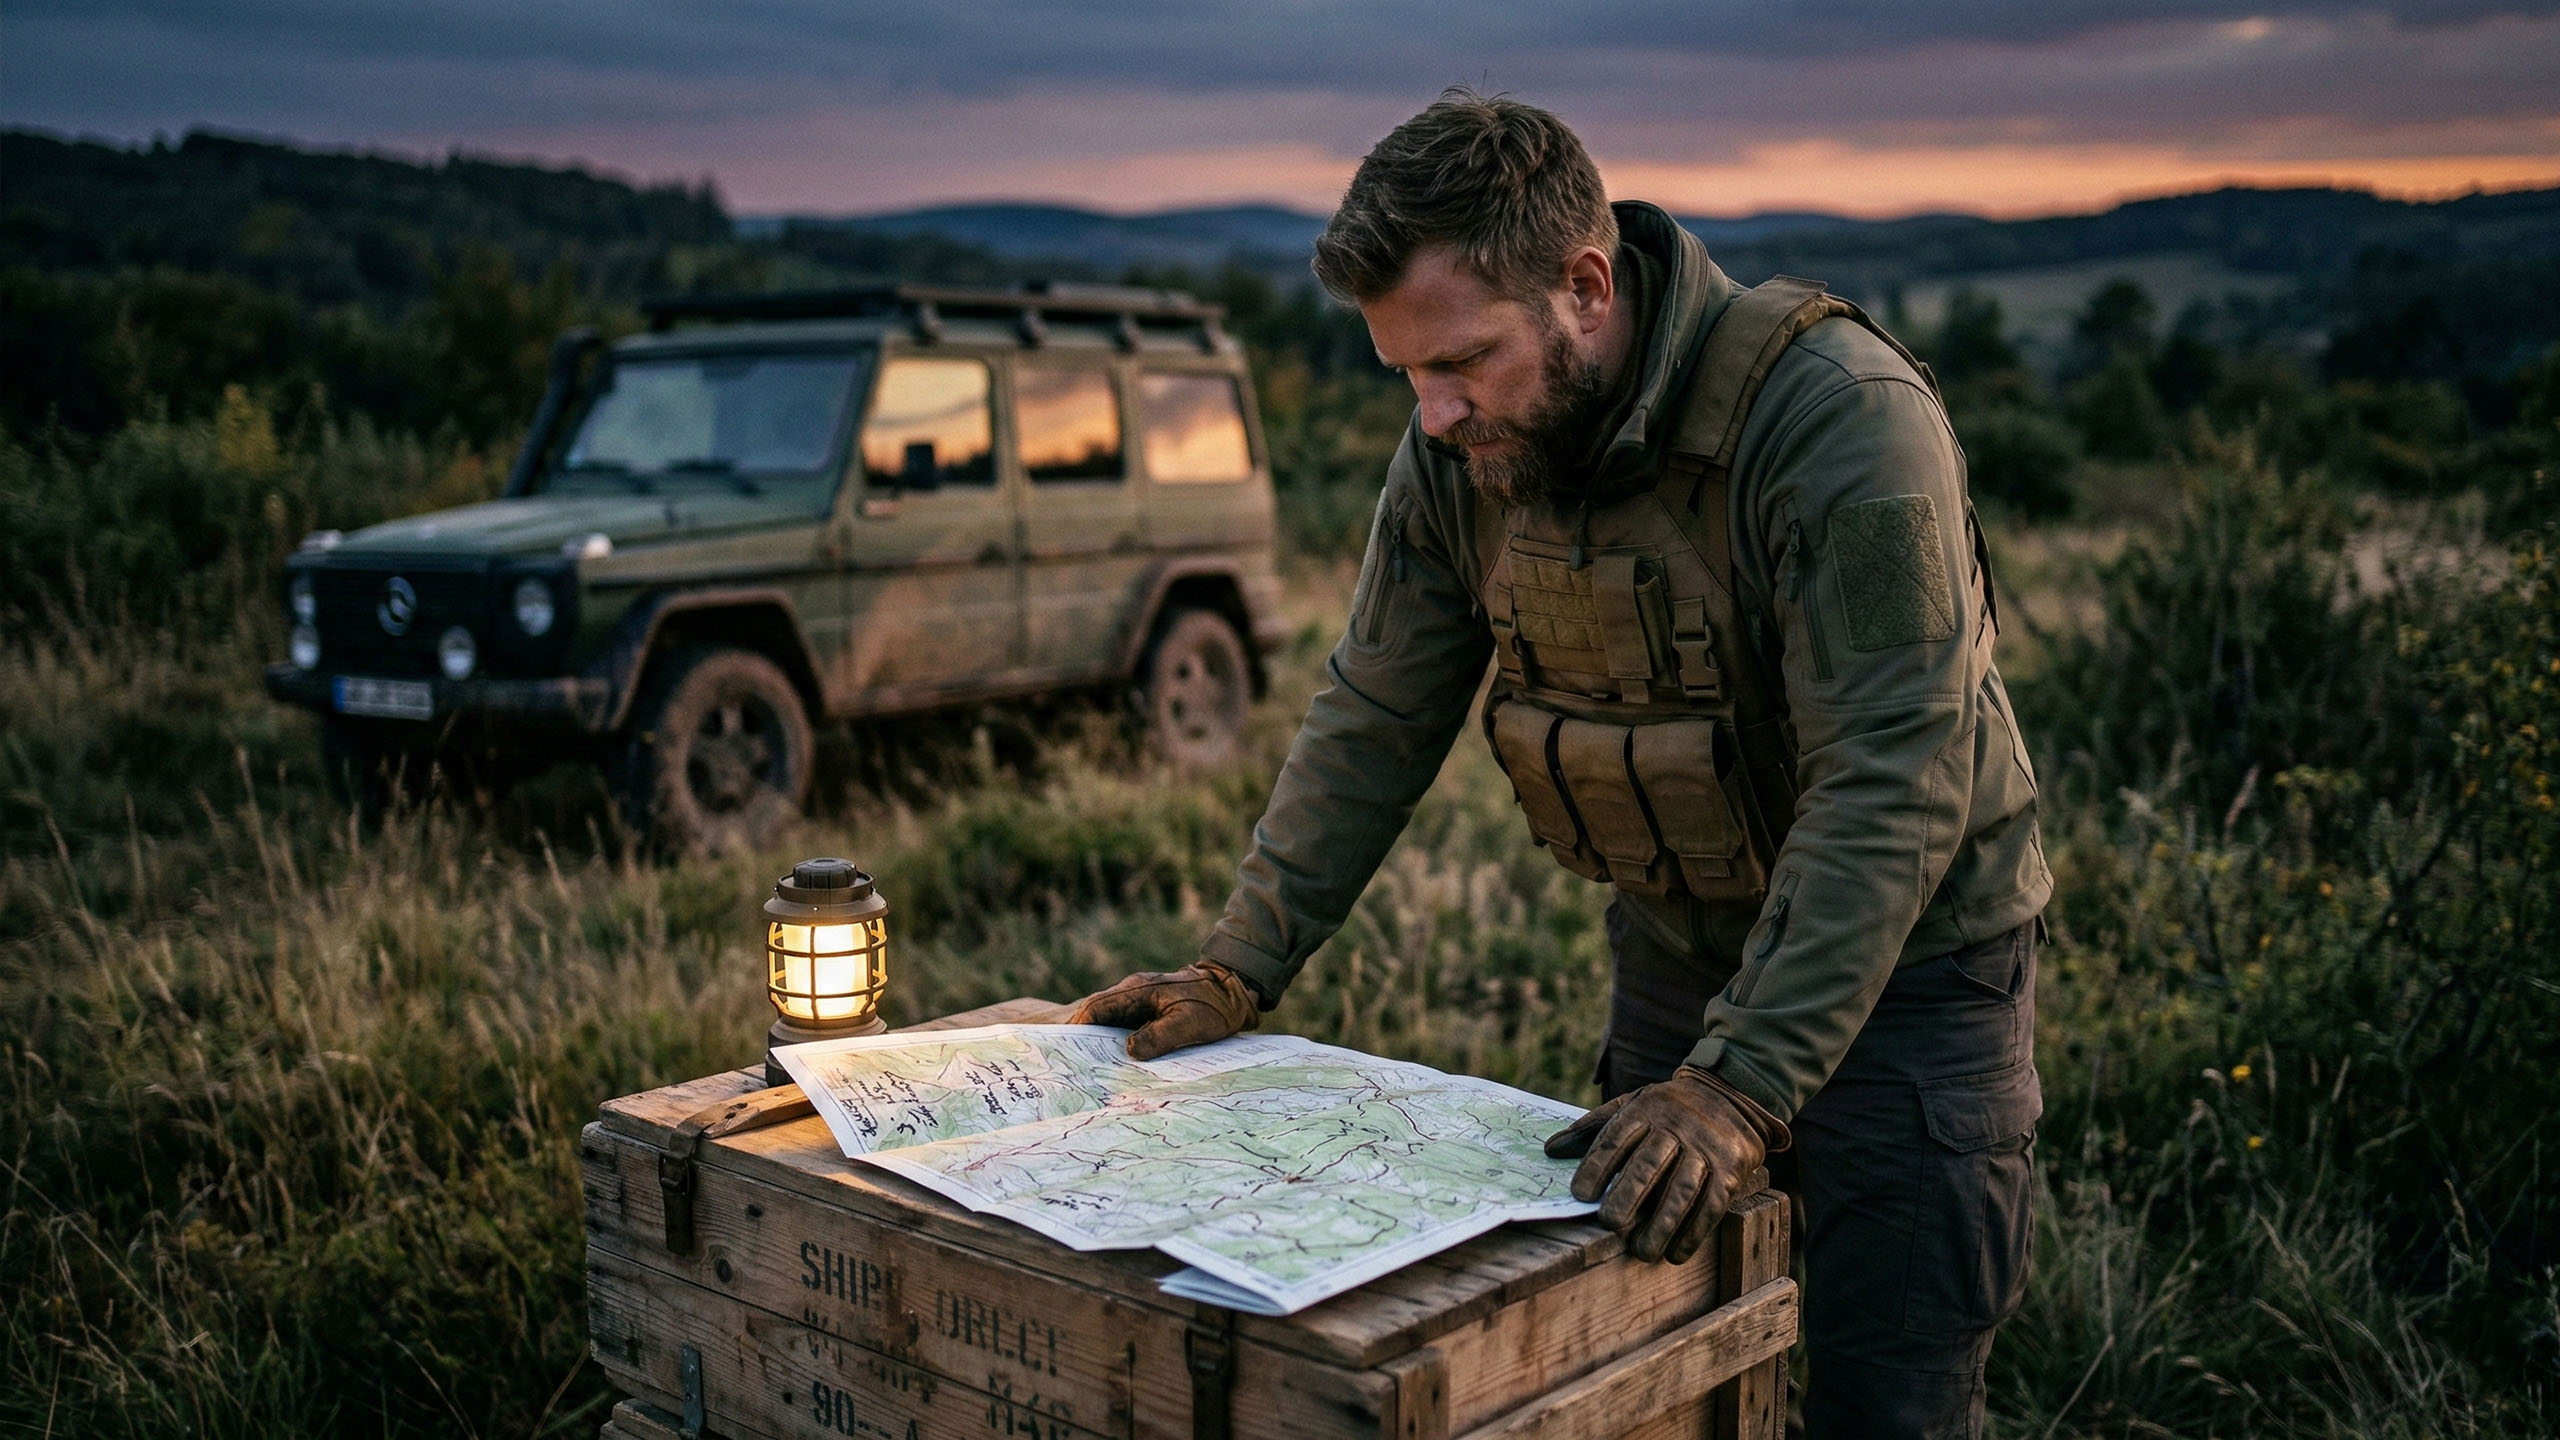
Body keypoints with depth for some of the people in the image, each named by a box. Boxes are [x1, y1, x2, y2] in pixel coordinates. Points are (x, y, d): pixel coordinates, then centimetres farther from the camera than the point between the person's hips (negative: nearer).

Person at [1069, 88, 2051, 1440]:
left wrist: (1741, 1084, -36)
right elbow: (1373, 719, 1)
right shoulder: (1458, 450, -8)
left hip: (1905, 961, -5)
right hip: (1676, 947, 5)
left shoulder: (1844, 416, -28)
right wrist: (1239, 969, -4)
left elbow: (1888, 787, -31)